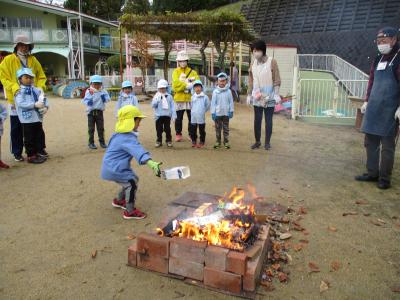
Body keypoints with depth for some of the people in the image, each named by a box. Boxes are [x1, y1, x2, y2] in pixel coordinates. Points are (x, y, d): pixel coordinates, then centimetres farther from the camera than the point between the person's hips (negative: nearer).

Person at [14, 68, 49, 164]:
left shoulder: (36, 90, 10)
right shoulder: (20, 91, -7)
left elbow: (44, 99, 7)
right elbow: (20, 103, -20)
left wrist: (45, 107, -14)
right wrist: (35, 105, -27)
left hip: (37, 117, 6)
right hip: (27, 119, -6)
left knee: (40, 135, 13)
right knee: (29, 138, 2)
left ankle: (39, 153, 26)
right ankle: (31, 156, 11)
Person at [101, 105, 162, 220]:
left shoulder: (120, 134, 7)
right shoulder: (128, 139, -27)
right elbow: (139, 151, -44)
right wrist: (151, 163, -57)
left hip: (112, 167, 11)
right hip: (115, 169, -11)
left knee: (132, 180, 21)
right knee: (132, 183, -9)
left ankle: (119, 200, 40)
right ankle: (130, 211, 2)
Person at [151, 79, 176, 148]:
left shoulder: (169, 96, 3)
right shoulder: (156, 96, 3)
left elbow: (172, 106, 3)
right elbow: (153, 105, -6)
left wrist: (174, 114, -3)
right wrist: (157, 99, -19)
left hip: (167, 115, 0)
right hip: (159, 115, 0)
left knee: (167, 129, 6)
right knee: (159, 129, 6)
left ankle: (169, 141, 16)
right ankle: (159, 141, 16)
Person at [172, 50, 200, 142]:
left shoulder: (192, 72, 8)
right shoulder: (176, 72, 4)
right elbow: (176, 84, -11)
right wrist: (187, 85, -20)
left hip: (190, 98, 1)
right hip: (179, 98, -1)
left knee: (191, 118, 6)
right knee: (179, 118, 6)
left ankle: (191, 134, 16)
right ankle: (178, 134, 18)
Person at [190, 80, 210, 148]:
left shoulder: (205, 97, -5)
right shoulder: (193, 97, 4)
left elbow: (208, 106, 4)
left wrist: (202, 111, 5)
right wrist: (194, 111, 13)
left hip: (201, 117, -3)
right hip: (193, 117, 3)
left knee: (202, 131, 5)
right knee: (193, 130, 9)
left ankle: (202, 142, 15)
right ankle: (194, 141, 21)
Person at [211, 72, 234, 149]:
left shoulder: (228, 91, -2)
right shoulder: (215, 91, -3)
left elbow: (231, 102, 3)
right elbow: (213, 102, -2)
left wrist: (231, 111, 0)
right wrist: (213, 112, -5)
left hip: (226, 113, 0)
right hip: (218, 113, 0)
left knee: (226, 128, 8)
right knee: (218, 128, 8)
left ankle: (226, 142, 15)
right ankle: (218, 142, 17)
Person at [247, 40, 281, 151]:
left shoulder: (272, 61, -8)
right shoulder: (253, 63, 4)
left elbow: (277, 80, -9)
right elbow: (251, 80, 9)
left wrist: (277, 94, -15)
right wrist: (249, 95, 8)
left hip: (269, 97, -4)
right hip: (257, 97, 4)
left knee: (268, 120, 5)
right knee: (257, 120, 8)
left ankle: (267, 142, 15)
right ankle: (257, 141, 20)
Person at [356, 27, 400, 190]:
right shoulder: (378, 60, 15)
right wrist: (367, 101, 17)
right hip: (373, 108, 7)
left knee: (387, 146, 1)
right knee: (370, 143, 11)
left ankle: (385, 178, 11)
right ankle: (372, 173, 23)